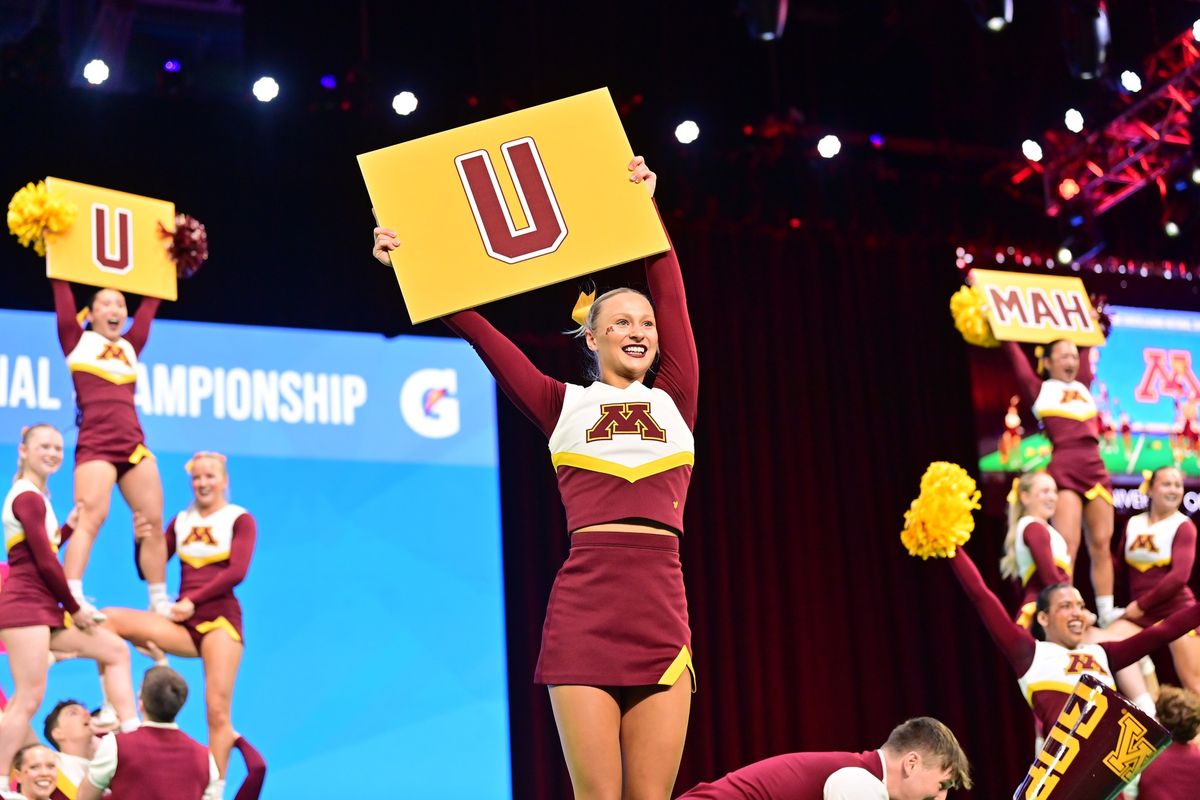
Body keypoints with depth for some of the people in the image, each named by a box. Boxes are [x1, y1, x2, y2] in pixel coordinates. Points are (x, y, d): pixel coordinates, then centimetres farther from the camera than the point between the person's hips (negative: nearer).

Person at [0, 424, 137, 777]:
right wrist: (74, 608, -6)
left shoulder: (33, 496, 18)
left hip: (45, 607, 10)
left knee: (116, 651, 14)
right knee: (28, 700, -13)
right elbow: (45, 562, -14)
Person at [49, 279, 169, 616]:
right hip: (95, 445, -5)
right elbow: (62, 294, 10)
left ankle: (159, 602, 11)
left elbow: (149, 305, 31)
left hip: (135, 445, 5)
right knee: (90, 518, -17)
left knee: (153, 521, 3)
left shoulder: (130, 347, 21)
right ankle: (72, 598, -23)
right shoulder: (77, 341, 10)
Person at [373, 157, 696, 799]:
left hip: (662, 612, 2)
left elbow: (670, 293, 9)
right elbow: (476, 326, 6)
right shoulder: (563, 406, 10)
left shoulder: (675, 401, 15)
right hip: (585, 610, -2)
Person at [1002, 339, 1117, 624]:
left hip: (1096, 470, 5)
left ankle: (1106, 613, 5)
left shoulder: (1083, 386, 21)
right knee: (1067, 546, -12)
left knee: (1101, 545, 3)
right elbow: (1017, 358, 11)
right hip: (1064, 472, -5)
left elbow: (1086, 353, 35)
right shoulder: (1039, 389, 8)